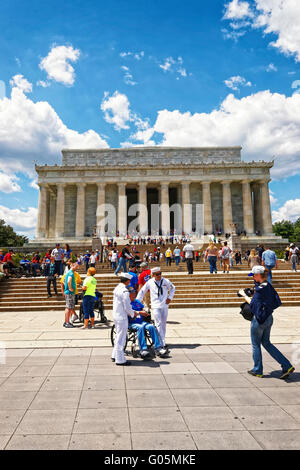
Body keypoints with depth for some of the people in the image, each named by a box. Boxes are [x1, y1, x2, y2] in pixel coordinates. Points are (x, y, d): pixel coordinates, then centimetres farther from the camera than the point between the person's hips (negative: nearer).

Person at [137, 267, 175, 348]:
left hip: (165, 305, 2)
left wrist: (170, 297, 7)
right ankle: (162, 343, -8)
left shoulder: (166, 281, 0)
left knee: (163, 324, 10)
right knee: (158, 324, -10)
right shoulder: (149, 282, -3)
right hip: (156, 306, -2)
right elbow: (142, 291, 9)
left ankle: (162, 341, 23)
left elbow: (172, 288, 18)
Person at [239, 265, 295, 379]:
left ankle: (257, 370, 22)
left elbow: (252, 303, -15)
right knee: (266, 343, 18)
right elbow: (277, 302, 12)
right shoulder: (269, 286, 5)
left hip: (259, 319, -8)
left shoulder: (260, 288, -21)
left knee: (256, 344, 9)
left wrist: (244, 295, -1)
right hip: (269, 318, 9)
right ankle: (287, 366, 12)